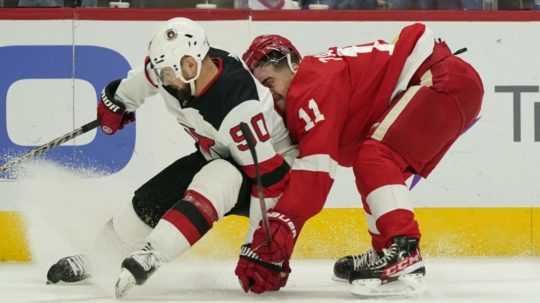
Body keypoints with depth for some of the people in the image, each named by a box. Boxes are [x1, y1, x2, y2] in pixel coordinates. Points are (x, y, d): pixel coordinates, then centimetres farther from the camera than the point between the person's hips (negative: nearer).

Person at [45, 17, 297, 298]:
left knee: (214, 183, -37)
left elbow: (269, 175, -36)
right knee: (150, 201, 1)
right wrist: (117, 100, 26)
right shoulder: (173, 67, -18)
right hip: (215, 157, 8)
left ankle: (149, 256, -41)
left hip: (274, 162, -8)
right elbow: (146, 78, 9)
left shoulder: (238, 105, -40)